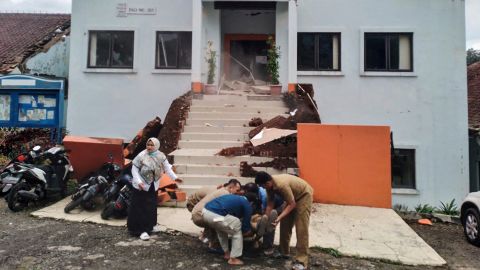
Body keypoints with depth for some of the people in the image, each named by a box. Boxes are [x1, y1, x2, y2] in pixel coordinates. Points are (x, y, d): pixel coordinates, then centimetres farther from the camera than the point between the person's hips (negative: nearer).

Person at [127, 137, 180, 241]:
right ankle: (142, 230, 4)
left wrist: (174, 177, -12)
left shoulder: (160, 156, -6)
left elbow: (166, 167, -1)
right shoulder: (141, 156, -19)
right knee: (141, 208, -3)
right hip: (141, 186, -5)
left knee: (152, 206, 15)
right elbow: (134, 169, -14)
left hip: (153, 186, 5)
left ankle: (151, 225, 33)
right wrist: (138, 181, -24)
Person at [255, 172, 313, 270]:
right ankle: (284, 252, 24)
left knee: (301, 228, -14)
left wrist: (279, 217, -35)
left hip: (304, 195, -8)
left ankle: (301, 261, -12)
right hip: (292, 196, 9)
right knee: (285, 224, 9)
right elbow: (270, 202, -2)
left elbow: (292, 204, -31)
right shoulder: (270, 184, -13)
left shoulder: (281, 185, -38)